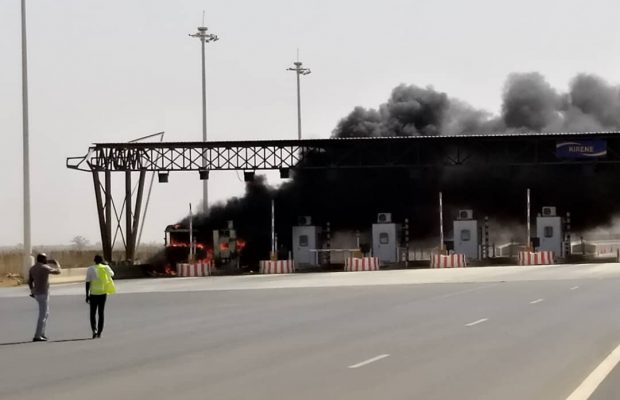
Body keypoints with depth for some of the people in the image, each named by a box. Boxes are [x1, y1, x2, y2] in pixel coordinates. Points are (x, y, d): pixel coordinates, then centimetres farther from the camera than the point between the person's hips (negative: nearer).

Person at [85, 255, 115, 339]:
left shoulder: (90, 269, -5)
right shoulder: (105, 268, 0)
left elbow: (87, 283, -6)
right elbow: (112, 274, 22)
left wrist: (87, 295, -1)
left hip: (93, 293, -2)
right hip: (103, 293, 2)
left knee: (93, 313, 8)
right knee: (101, 313, 10)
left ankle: (94, 330, -12)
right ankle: (99, 333, 10)